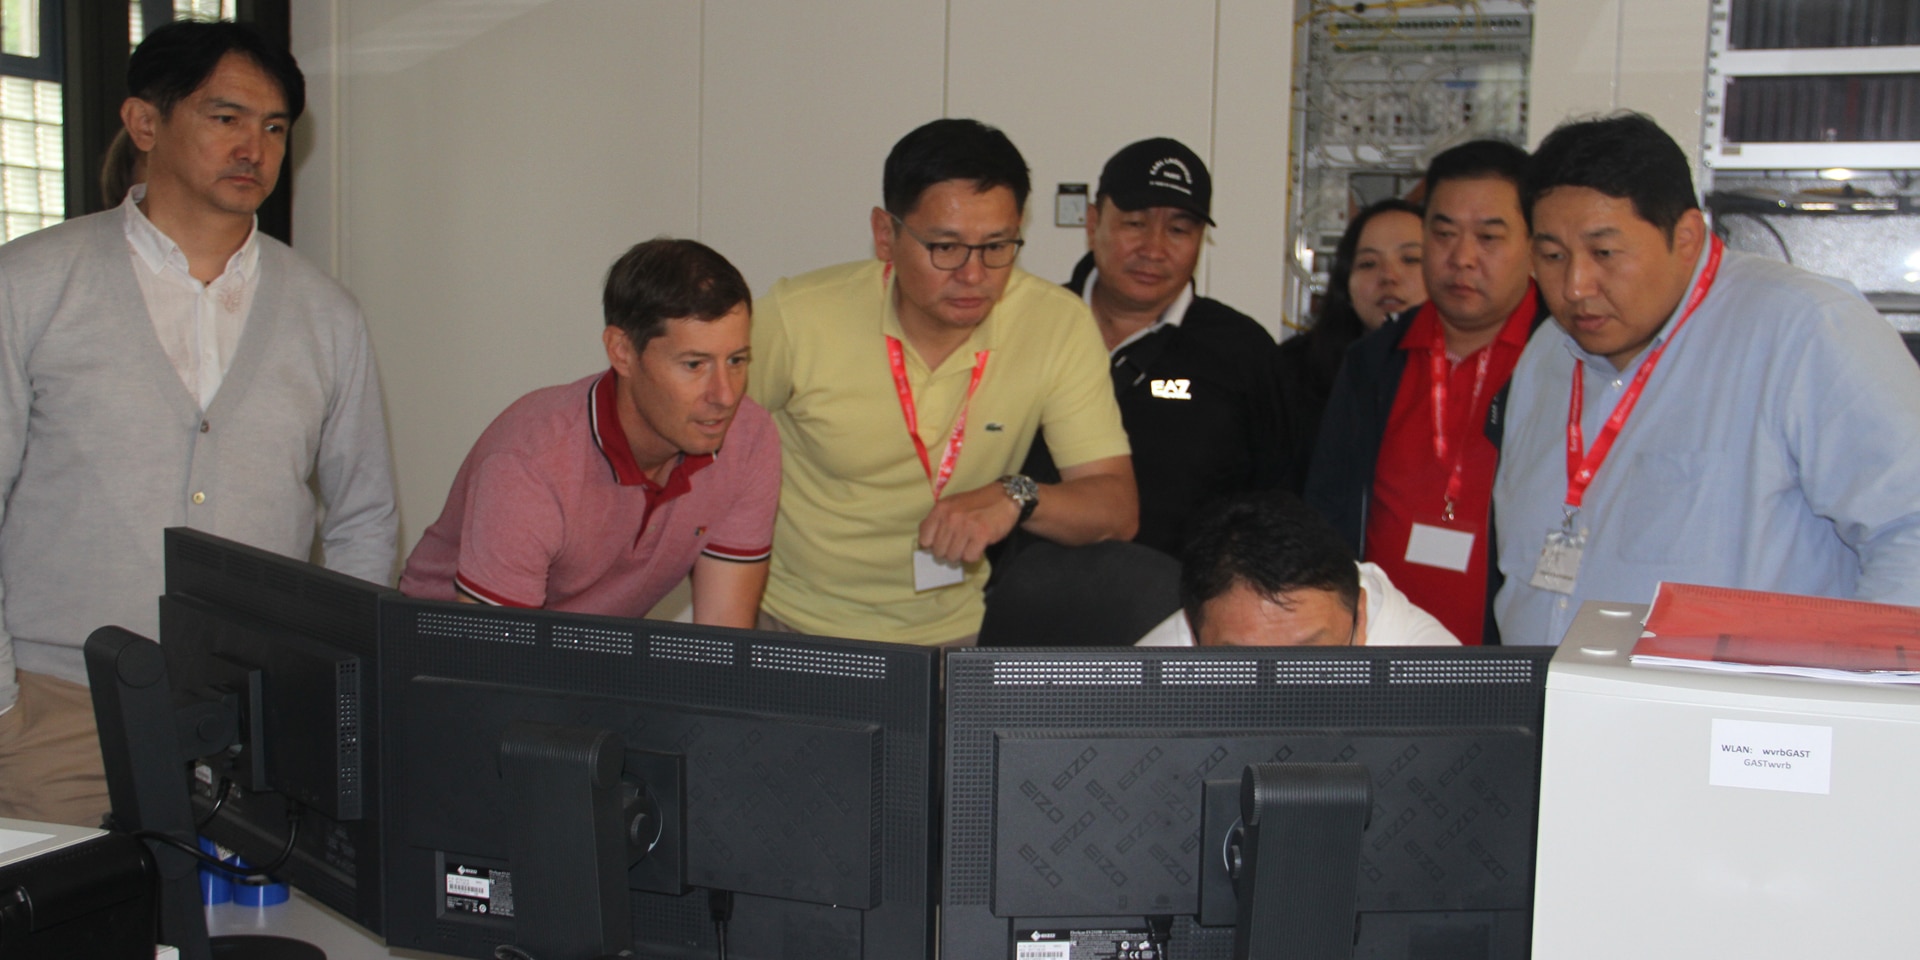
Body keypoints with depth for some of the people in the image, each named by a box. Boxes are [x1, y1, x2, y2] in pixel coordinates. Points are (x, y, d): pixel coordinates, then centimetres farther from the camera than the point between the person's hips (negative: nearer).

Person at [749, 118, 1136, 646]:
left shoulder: (1058, 325, -5)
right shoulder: (797, 317, -6)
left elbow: (1117, 509, -3)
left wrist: (1015, 497, -23)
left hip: (949, 633, 1)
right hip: (785, 626, -1)